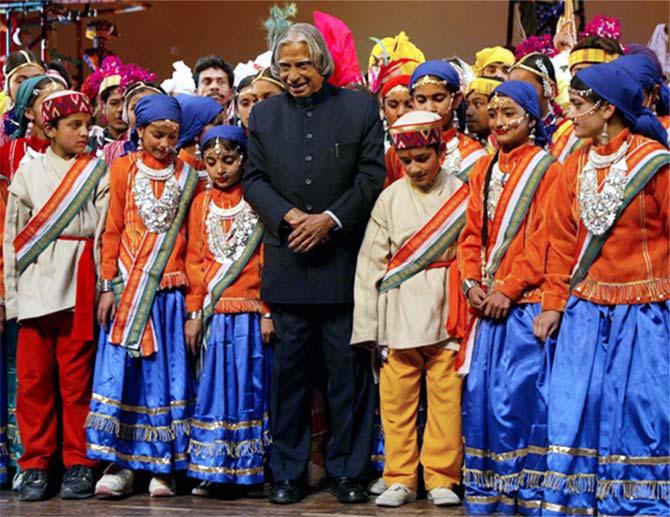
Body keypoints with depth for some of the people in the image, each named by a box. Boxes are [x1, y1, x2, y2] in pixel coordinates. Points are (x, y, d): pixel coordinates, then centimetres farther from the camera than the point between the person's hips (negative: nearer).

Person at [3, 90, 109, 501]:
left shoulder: (98, 173, 7)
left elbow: (106, 233, 3)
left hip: (80, 285, -1)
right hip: (36, 285, 1)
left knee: (77, 375, 0)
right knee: (34, 377, 1)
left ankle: (78, 464, 8)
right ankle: (36, 465, 9)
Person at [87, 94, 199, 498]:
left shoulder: (187, 178, 7)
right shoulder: (124, 169, 6)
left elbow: (191, 238, 6)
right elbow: (113, 230, 5)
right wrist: (108, 286, -1)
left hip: (168, 290, 1)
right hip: (127, 289, 0)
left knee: (166, 372, 1)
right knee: (120, 371, -3)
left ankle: (163, 465, 7)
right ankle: (120, 464, 2)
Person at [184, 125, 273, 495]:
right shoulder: (201, 204, 10)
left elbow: (267, 260, 0)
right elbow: (194, 261, 8)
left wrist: (268, 312, -5)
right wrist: (194, 313, 2)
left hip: (251, 312, -2)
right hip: (213, 312, 2)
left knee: (250, 387, 1)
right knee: (213, 387, 1)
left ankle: (249, 469, 7)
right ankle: (212, 469, 5)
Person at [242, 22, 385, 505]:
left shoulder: (361, 107, 3)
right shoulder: (265, 114, 11)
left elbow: (372, 175, -1)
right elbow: (253, 179, 8)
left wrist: (330, 220, -12)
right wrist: (290, 216, -9)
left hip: (344, 260, -2)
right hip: (288, 262, 2)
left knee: (349, 368, 1)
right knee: (289, 369, 6)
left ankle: (348, 470, 10)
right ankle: (288, 473, 13)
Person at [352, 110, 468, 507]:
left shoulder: (462, 193, 1)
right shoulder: (390, 198, 5)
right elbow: (371, 263, 5)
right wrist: (368, 324, 2)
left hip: (446, 311, -1)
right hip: (399, 311, 2)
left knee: (446, 396, -1)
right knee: (397, 397, 4)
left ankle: (441, 477, 10)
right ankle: (400, 479, 13)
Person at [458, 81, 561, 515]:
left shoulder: (547, 169, -4)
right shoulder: (484, 170, 17)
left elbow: (543, 240, -10)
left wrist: (508, 288, -15)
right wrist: (472, 281, 1)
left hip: (525, 303, -6)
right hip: (488, 303, 6)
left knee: (517, 395, -8)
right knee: (479, 394, 4)